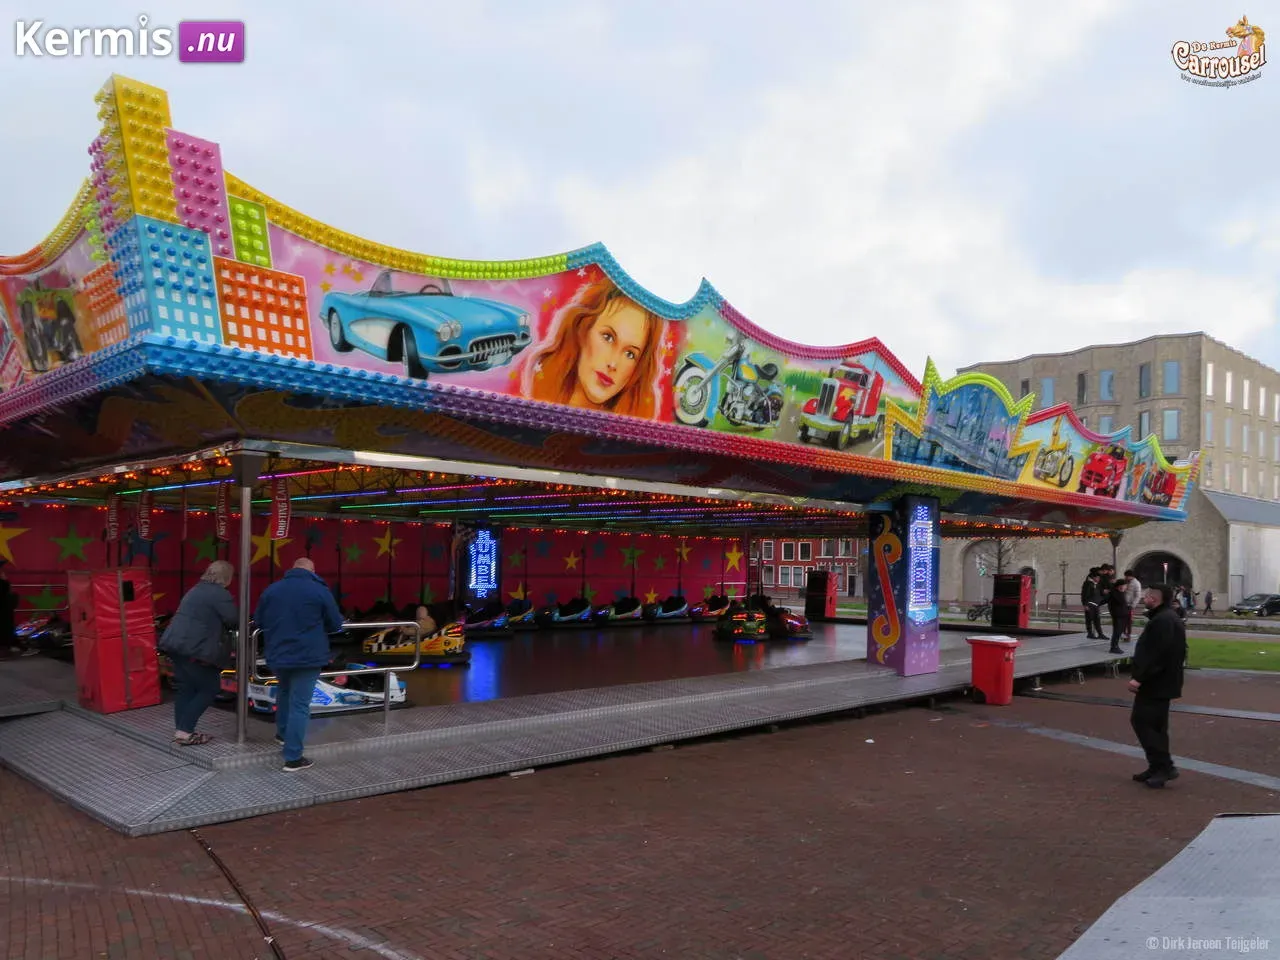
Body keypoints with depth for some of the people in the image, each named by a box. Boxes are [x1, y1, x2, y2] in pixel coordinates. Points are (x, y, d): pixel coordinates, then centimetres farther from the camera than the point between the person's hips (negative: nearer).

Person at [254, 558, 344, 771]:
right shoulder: (320, 591, -7)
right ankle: (293, 757, -1)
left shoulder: (270, 590, 5)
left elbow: (258, 621, 14)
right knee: (300, 705, -2)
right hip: (307, 656, -4)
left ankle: (283, 733, 43)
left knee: (283, 691, 31)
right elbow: (335, 624, -1)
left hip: (278, 655, 5)